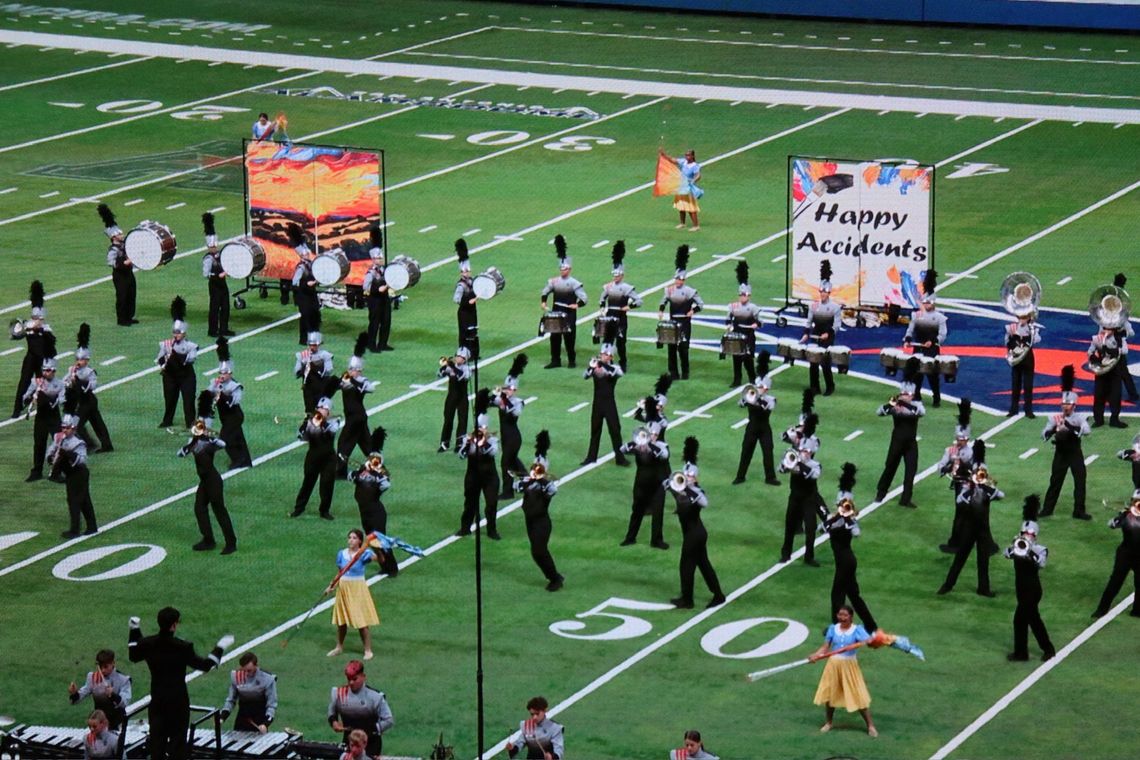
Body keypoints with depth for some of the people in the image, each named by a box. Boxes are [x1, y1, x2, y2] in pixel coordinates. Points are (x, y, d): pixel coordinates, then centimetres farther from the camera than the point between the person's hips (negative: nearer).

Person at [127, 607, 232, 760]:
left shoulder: (147, 644, -9)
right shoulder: (183, 647, -21)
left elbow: (134, 656, 13)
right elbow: (205, 665, -9)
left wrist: (134, 631, 21)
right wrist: (219, 648, 4)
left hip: (157, 701, 4)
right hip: (178, 701, -4)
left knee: (156, 740, 11)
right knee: (177, 739, 6)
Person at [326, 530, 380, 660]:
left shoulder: (363, 554, -11)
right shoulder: (342, 554, 3)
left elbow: (375, 557, -31)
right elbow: (340, 573, 12)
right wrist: (332, 586, 4)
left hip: (358, 589, -5)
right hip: (343, 588, 5)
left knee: (362, 622, -4)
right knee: (341, 621, 14)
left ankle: (368, 650, 6)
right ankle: (339, 647, 31)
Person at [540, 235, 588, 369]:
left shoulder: (574, 283, -10)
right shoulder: (553, 281, 2)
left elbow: (584, 299, -8)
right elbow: (545, 292, 16)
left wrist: (576, 305, -17)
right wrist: (544, 303, 2)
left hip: (569, 314, -4)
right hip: (556, 313, 4)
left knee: (569, 337, 1)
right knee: (554, 337, 5)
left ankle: (571, 361, 11)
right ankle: (555, 361, 13)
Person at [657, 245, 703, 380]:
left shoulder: (690, 291, -7)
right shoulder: (669, 290, 5)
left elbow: (700, 304, -1)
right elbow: (664, 302, 19)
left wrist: (692, 311, -16)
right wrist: (660, 311, 3)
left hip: (684, 323, -4)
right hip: (673, 322, 4)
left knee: (683, 348, -3)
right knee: (672, 347, 4)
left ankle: (685, 373, 7)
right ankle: (673, 372, 12)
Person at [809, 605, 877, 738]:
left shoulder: (857, 630, -9)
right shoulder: (833, 629, -1)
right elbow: (826, 647, -1)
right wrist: (815, 655, -18)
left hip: (849, 665, -3)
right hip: (834, 664, 3)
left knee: (859, 696, -2)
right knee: (830, 694, 10)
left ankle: (870, 726, 6)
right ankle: (828, 723, 30)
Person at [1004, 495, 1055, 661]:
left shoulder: (1039, 549, -11)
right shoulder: (1018, 547, 4)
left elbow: (1041, 563, -28)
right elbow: (1007, 554, -13)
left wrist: (1030, 552, -35)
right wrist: (1015, 546, -29)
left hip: (1032, 589, -7)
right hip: (1021, 588, 7)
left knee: (1020, 618, -5)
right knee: (1033, 617, 16)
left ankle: (1020, 652, 6)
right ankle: (1048, 649, 29)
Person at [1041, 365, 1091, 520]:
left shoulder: (1080, 418, -8)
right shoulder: (1055, 418, -3)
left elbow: (1086, 430, -27)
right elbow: (1044, 435, -8)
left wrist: (1069, 426, -37)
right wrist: (1054, 429, -29)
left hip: (1076, 454, -1)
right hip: (1060, 454, 1)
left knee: (1080, 482, -1)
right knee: (1055, 482, 5)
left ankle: (1079, 511, 9)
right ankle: (1047, 509, 15)